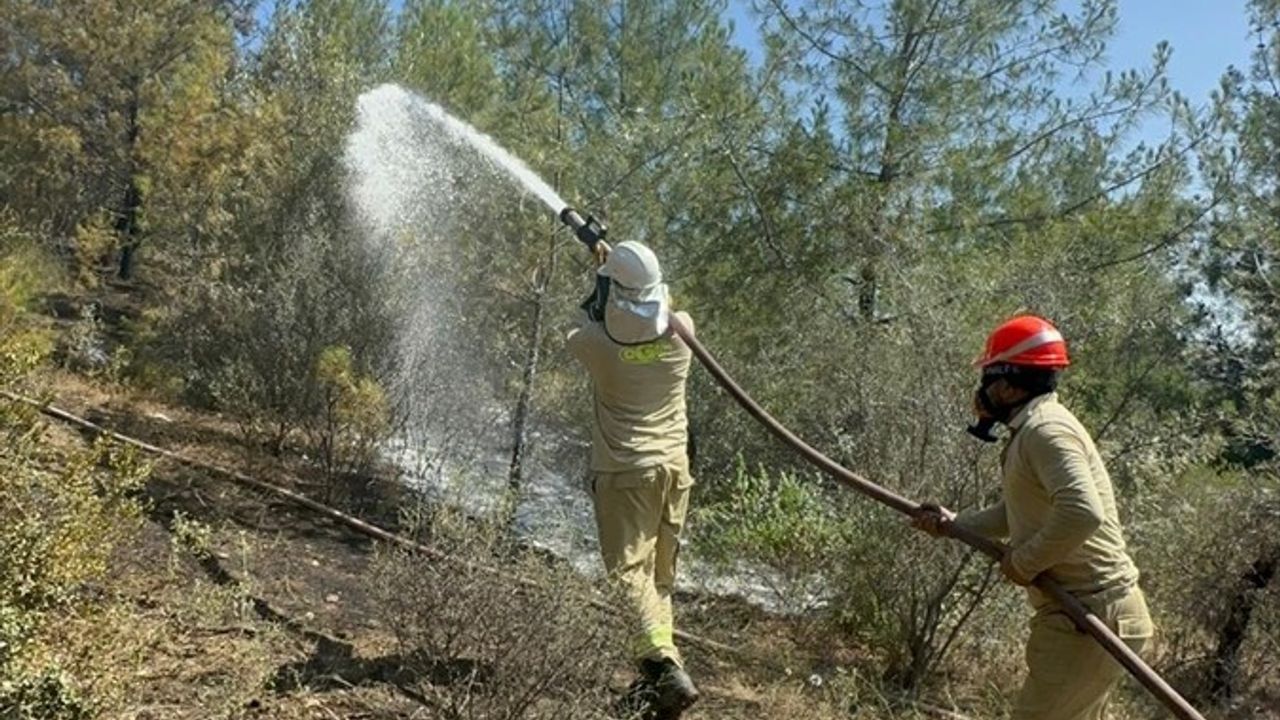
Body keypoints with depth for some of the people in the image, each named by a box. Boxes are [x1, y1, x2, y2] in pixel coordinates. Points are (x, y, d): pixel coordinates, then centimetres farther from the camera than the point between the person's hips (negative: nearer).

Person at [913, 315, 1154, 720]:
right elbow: (1017, 515, 22)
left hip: (1092, 616, -10)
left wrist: (1025, 561, -21)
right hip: (1088, 613, 10)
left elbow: (1082, 513, -33)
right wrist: (953, 524, 12)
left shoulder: (1044, 430, -19)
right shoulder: (1031, 430, 13)